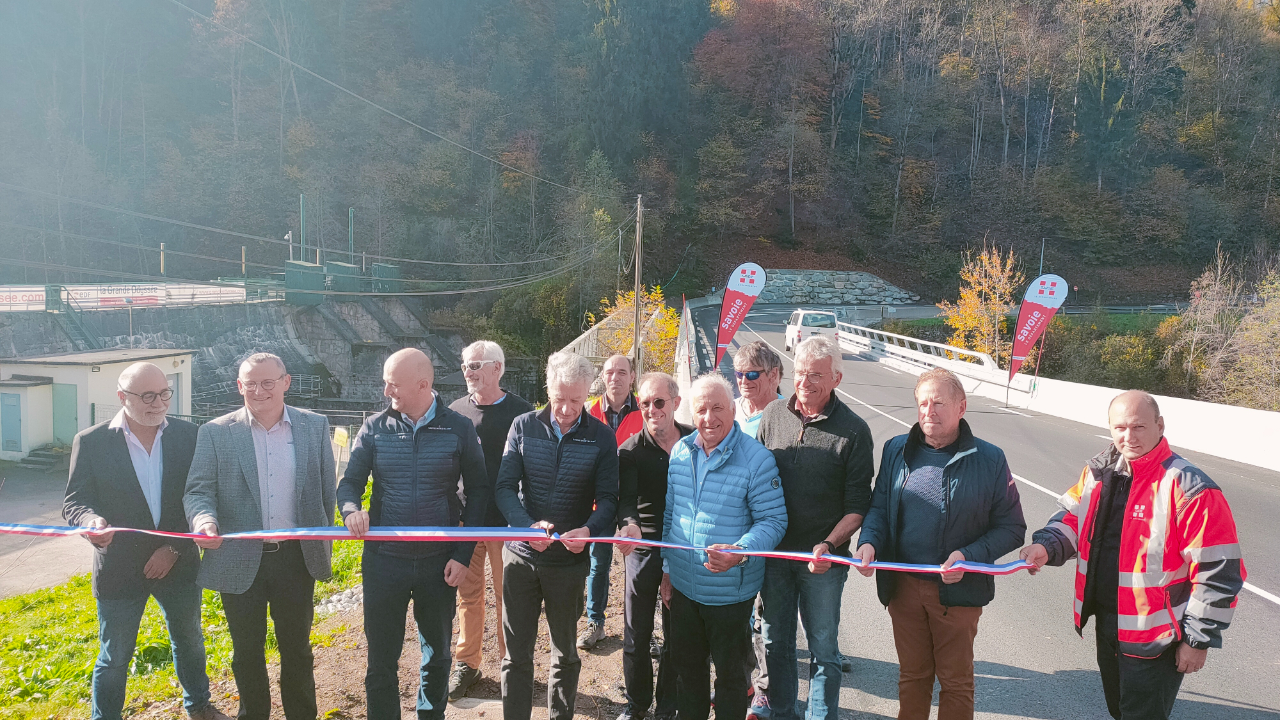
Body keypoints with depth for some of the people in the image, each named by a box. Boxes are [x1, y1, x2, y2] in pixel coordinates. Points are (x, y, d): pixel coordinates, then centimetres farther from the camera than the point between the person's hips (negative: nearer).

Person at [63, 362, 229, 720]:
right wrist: (92, 521, -29)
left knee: (189, 641, 22)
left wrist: (175, 547, -10)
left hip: (179, 564, 3)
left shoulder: (187, 435, -4)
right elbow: (74, 502, -6)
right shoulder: (90, 442, -9)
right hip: (120, 568, -3)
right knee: (114, 658, 10)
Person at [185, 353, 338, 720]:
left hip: (296, 558, 0)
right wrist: (204, 519, -26)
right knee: (247, 652, 15)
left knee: (297, 649, 13)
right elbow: (198, 489, -4)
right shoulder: (215, 432, -2)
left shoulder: (315, 426, 0)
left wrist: (320, 543, 6)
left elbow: (327, 488, 6)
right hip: (239, 561, 0)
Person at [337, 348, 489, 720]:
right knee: (381, 659, 8)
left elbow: (478, 490, 0)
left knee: (437, 654, 16)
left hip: (439, 563, 0)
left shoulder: (459, 429, -4)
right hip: (384, 561, 0)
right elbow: (350, 481, 4)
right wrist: (352, 510, -20)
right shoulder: (375, 428, -1)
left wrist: (463, 554, -5)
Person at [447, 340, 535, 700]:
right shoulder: (457, 410, 5)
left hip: (506, 522, -3)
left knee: (507, 595, 6)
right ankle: (467, 663, 25)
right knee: (467, 593, 11)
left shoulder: (520, 412, -6)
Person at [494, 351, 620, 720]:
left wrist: (589, 529, -27)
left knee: (565, 652, 15)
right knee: (516, 652, 9)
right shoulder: (524, 426, -3)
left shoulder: (601, 437, -5)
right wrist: (527, 525, -24)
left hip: (569, 560, 0)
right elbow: (504, 486, -6)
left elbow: (607, 498, -6)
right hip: (521, 554, 1)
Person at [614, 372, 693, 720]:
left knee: (677, 636, 11)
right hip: (644, 549, -1)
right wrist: (629, 525, -42)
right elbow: (626, 496, -21)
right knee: (636, 635, 8)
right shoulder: (630, 450, -6)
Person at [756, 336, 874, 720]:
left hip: (822, 559, -3)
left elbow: (857, 506, -8)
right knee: (776, 643, 16)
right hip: (773, 551, 3)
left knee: (823, 649, 7)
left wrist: (829, 545, -22)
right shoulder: (773, 414, 0)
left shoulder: (853, 430, -10)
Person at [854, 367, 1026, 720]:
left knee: (956, 682, 13)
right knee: (912, 675, 17)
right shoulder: (897, 450, 3)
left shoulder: (989, 459, -7)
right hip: (903, 586, 3)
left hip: (958, 590, -2)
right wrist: (869, 542, -12)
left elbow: (1011, 528, -3)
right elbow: (879, 508, 8)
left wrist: (969, 555, -18)